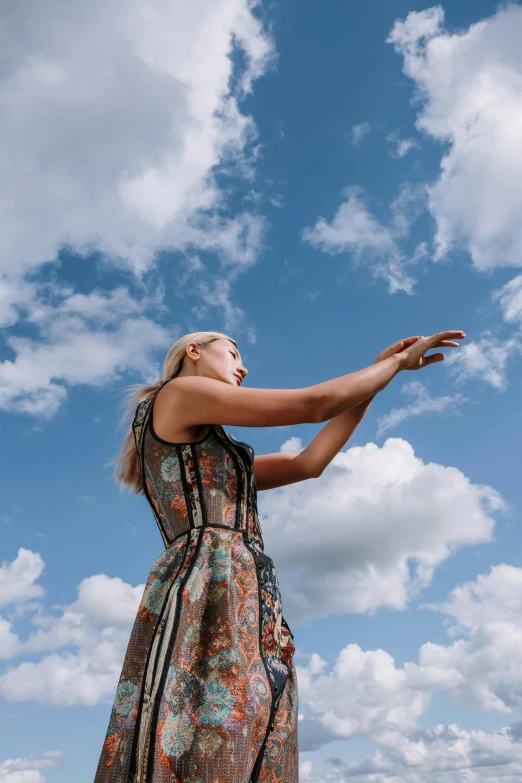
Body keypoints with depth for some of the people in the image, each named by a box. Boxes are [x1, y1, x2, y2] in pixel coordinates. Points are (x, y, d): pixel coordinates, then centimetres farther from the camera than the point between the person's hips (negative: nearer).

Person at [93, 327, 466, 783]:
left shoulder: (214, 458, 31)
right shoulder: (178, 392, 5)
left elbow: (310, 463, 26)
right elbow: (314, 405, 1)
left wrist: (377, 374, 28)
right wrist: (398, 361, 16)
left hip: (251, 612, 9)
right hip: (207, 596, -9)